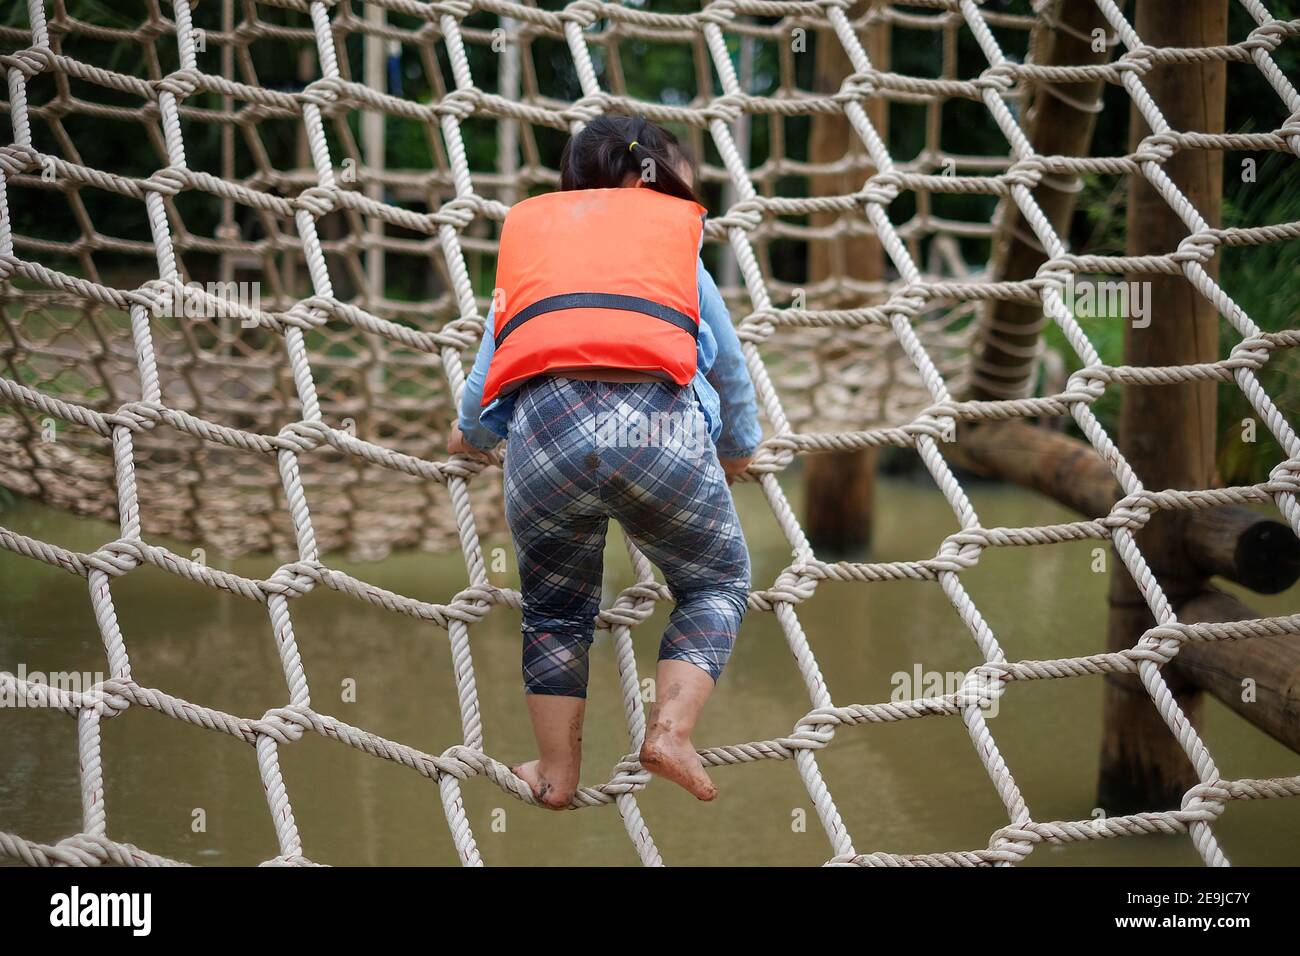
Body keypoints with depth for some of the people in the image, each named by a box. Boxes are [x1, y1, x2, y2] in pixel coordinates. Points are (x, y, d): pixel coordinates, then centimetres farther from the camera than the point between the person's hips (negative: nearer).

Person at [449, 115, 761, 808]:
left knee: (554, 609, 24)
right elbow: (728, 362, 35)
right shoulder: (676, 240, 26)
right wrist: (737, 451, 54)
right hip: (660, 424, -1)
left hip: (543, 426, 2)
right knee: (717, 584, 22)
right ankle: (670, 731, 7)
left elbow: (486, 374, 33)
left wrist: (469, 436, 54)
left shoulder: (526, 228, 30)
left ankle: (557, 772, 26)